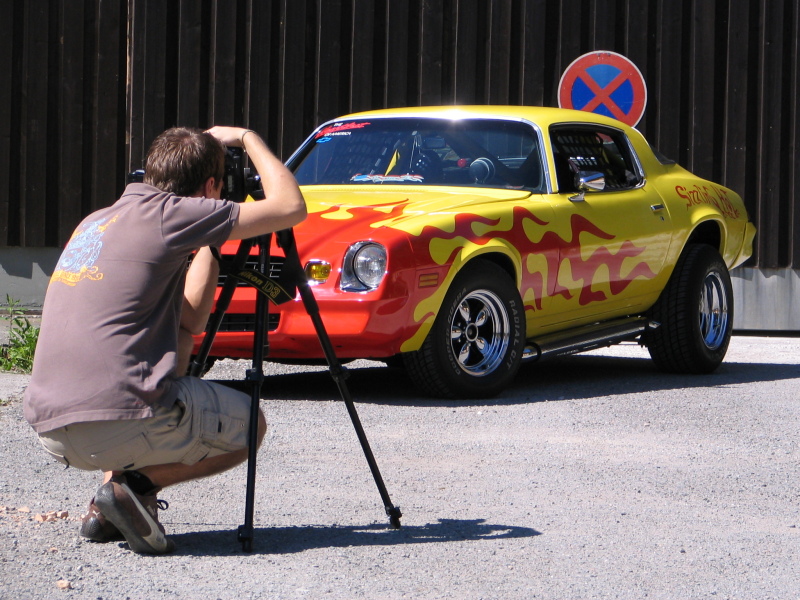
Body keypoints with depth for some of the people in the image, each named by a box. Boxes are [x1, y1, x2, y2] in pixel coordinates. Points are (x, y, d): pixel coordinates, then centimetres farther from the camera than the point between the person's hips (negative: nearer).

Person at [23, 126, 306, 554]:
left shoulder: (95, 221, 21)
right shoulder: (168, 214, -2)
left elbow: (190, 320, 26)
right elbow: (290, 207, 2)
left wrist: (208, 240, 30)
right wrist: (247, 139, 17)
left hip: (48, 430, 7)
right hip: (119, 419, -7)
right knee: (246, 427, 19)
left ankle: (106, 510, 15)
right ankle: (136, 485, -4)